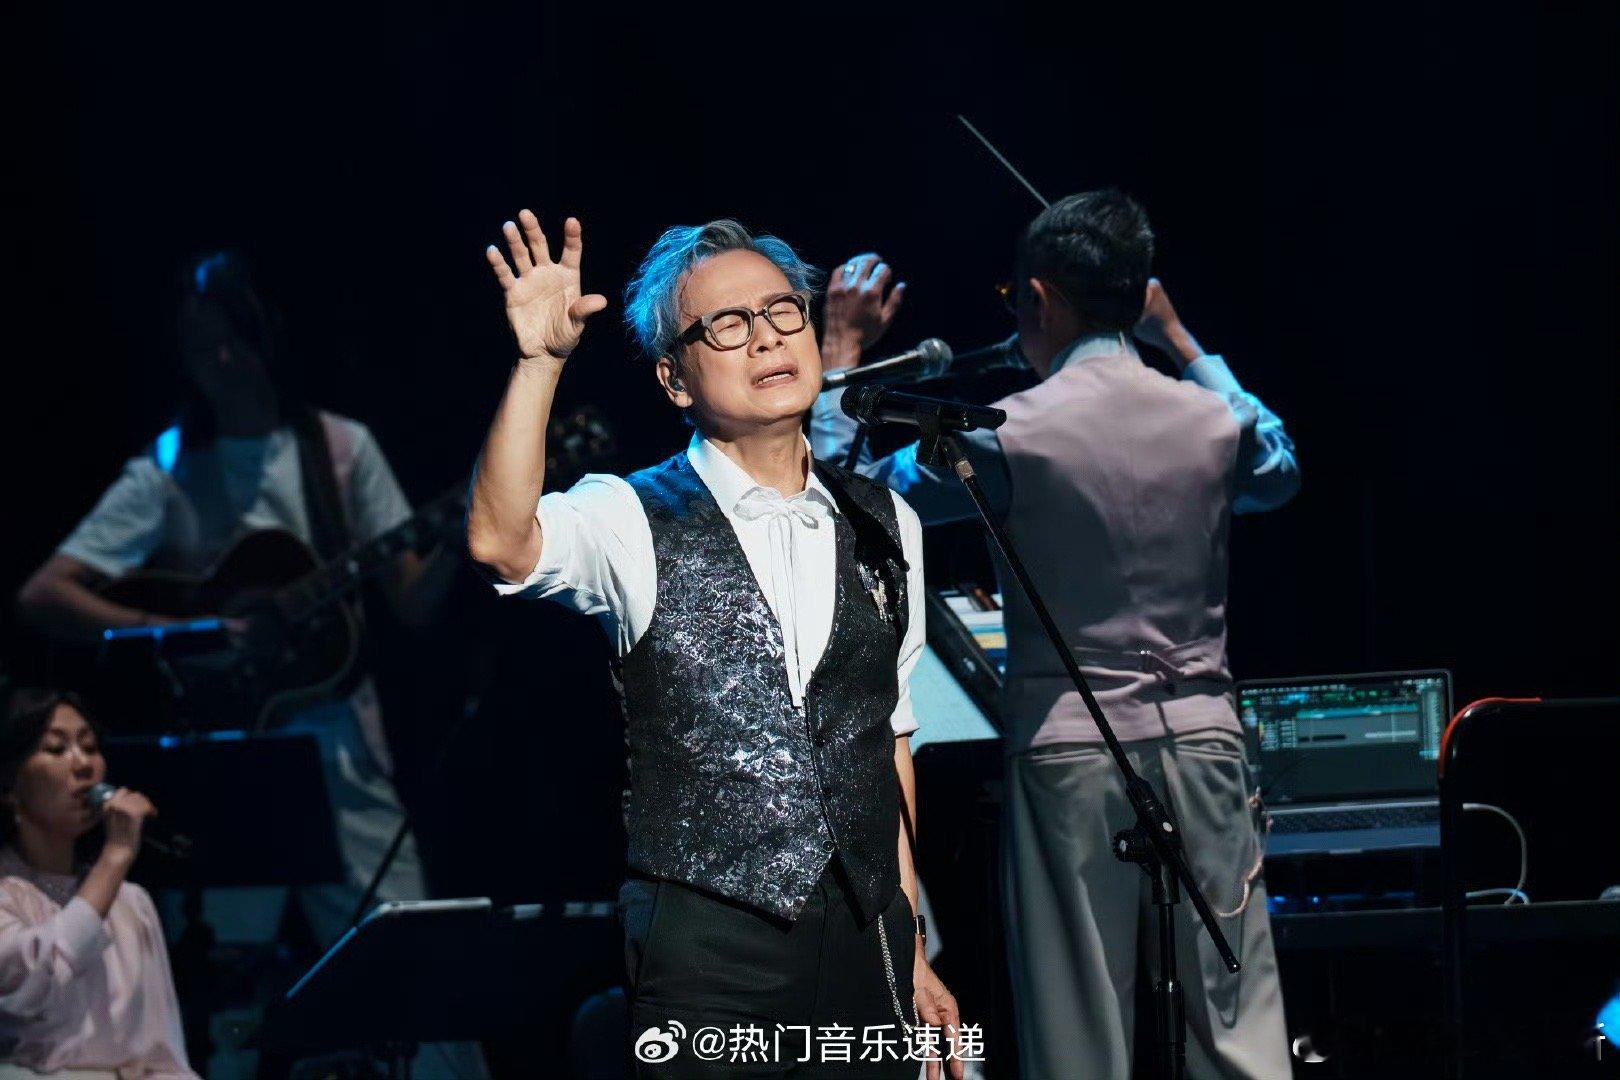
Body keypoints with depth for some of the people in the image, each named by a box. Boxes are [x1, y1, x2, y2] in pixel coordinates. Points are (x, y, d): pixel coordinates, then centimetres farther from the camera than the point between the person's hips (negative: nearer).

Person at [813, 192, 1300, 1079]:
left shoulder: (1013, 433, -9)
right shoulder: (1211, 419, 2)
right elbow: (1278, 472, 27)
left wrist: (844, 352, 11)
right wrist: (1182, 342, 31)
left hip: (1070, 749, -3)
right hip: (1201, 741, 3)